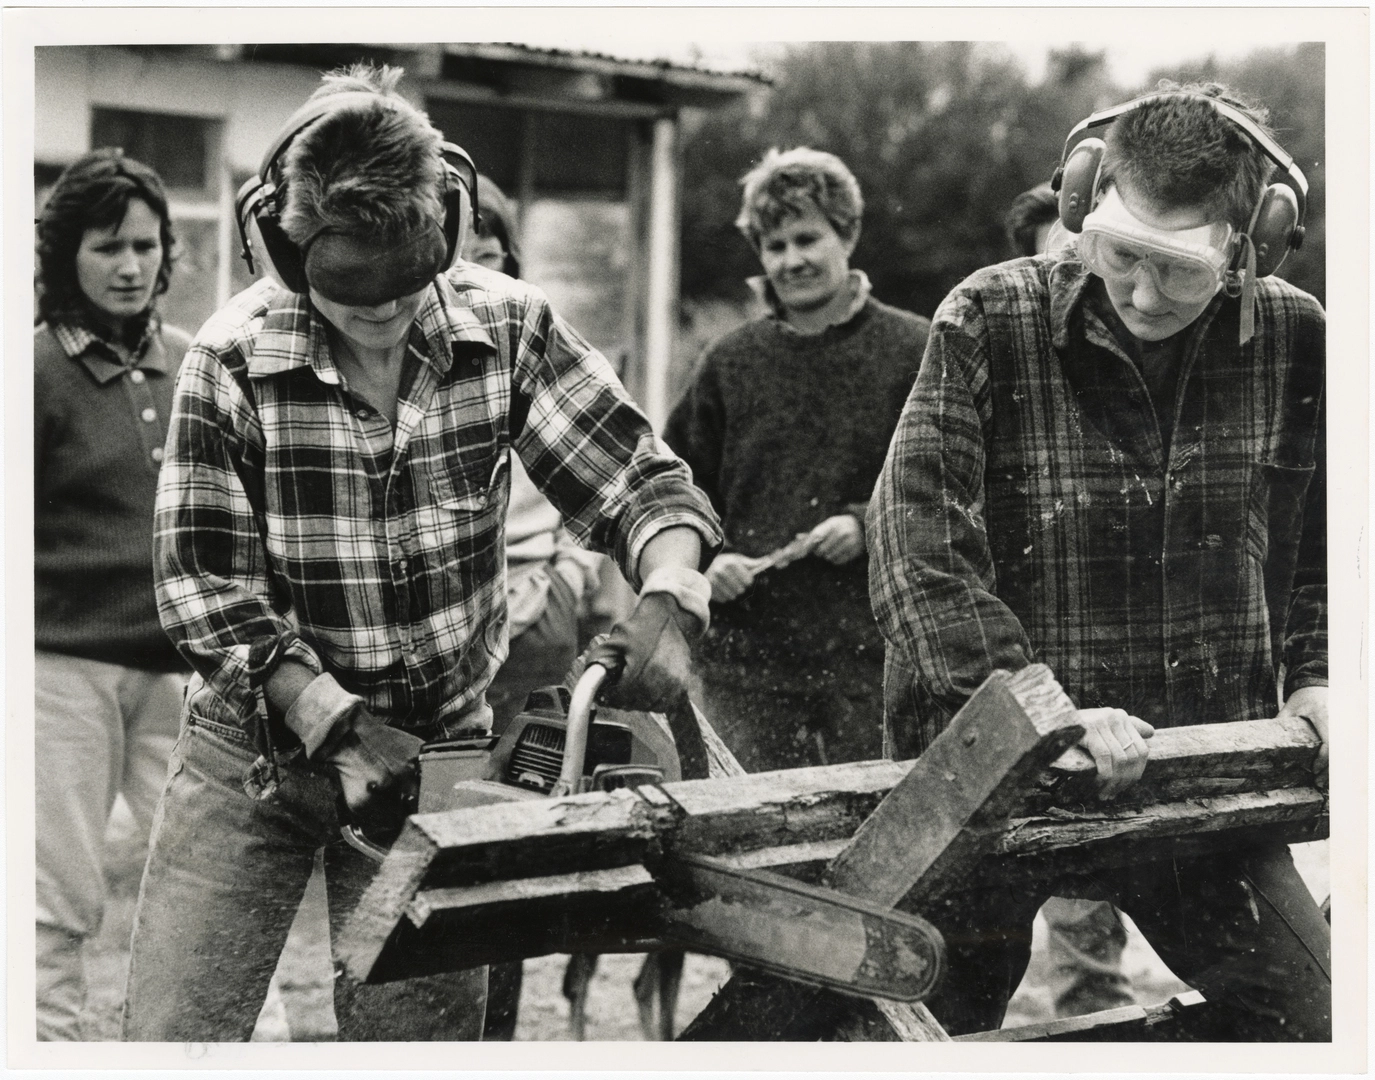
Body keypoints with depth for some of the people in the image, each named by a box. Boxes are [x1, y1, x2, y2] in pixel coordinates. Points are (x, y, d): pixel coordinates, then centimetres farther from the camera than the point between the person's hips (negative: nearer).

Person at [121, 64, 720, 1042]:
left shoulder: (507, 328, -9)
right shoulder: (234, 357, -15)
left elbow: (641, 482, -6)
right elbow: (205, 583, -13)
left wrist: (669, 598, -27)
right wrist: (340, 725, -21)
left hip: (440, 742, 1)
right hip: (257, 743, -1)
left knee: (425, 1035, 2)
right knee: (172, 1038, -3)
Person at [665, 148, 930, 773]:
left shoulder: (915, 353, 1)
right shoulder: (731, 363, 11)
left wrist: (871, 523, -11)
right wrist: (704, 558, -1)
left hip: (872, 655, -2)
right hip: (743, 657, 3)